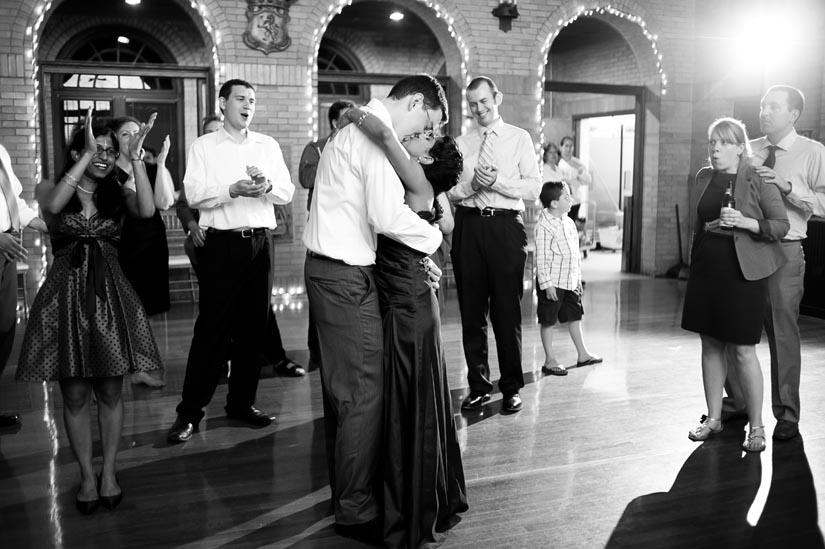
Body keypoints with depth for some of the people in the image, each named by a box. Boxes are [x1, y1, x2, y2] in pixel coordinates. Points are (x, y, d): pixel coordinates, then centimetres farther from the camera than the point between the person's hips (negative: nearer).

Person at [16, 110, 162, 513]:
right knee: (75, 395, 5)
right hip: (66, 292, -1)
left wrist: (135, 159, -21)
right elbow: (54, 205, -23)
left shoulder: (118, 192, 6)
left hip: (109, 293, 1)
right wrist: (87, 155, -23)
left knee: (110, 391, 7)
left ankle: (109, 472, 22)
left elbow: (147, 210, -16)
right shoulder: (49, 188, 3)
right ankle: (87, 475, 20)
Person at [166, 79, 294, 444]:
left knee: (253, 325, 9)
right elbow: (194, 195, -8)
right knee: (212, 326, -4)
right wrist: (233, 189, -21)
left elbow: (287, 193, 6)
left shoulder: (268, 145, 13)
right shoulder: (204, 146, 4)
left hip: (259, 242, 4)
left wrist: (267, 186, -14)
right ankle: (190, 411, 5)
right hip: (222, 243, -4)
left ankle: (242, 402, 21)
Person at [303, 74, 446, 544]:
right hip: (347, 277, -11)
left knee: (341, 388, 17)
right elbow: (388, 215, -24)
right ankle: (356, 510, 7)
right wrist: (433, 235, -7)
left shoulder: (355, 129, 19)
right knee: (365, 392, -4)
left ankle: (345, 491, 31)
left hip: (327, 270, 11)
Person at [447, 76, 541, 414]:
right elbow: (448, 190, 6)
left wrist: (498, 181, -14)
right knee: (471, 310, 6)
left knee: (507, 310, 0)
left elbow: (534, 187, -2)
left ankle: (511, 388, 12)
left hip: (506, 226, -3)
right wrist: (471, 185, -13)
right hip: (468, 225, 3)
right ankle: (478, 386, 17)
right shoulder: (461, 144, 14)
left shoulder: (519, 139, 7)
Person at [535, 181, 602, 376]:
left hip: (571, 281, 8)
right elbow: (541, 258, -18)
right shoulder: (544, 226, -16)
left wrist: (578, 277, 17)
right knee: (548, 320, 3)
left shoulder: (569, 222, 9)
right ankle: (550, 360, 10)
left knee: (575, 316, 15)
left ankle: (582, 354, 27)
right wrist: (546, 284, -20)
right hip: (552, 283, -8)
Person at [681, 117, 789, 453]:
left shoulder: (757, 180, -7)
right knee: (711, 346, 10)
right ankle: (714, 418, 22)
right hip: (706, 270, 5)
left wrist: (745, 222, -19)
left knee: (743, 351, -3)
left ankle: (756, 427, 9)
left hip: (743, 273, -5)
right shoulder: (703, 178, 9)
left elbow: (782, 225, -7)